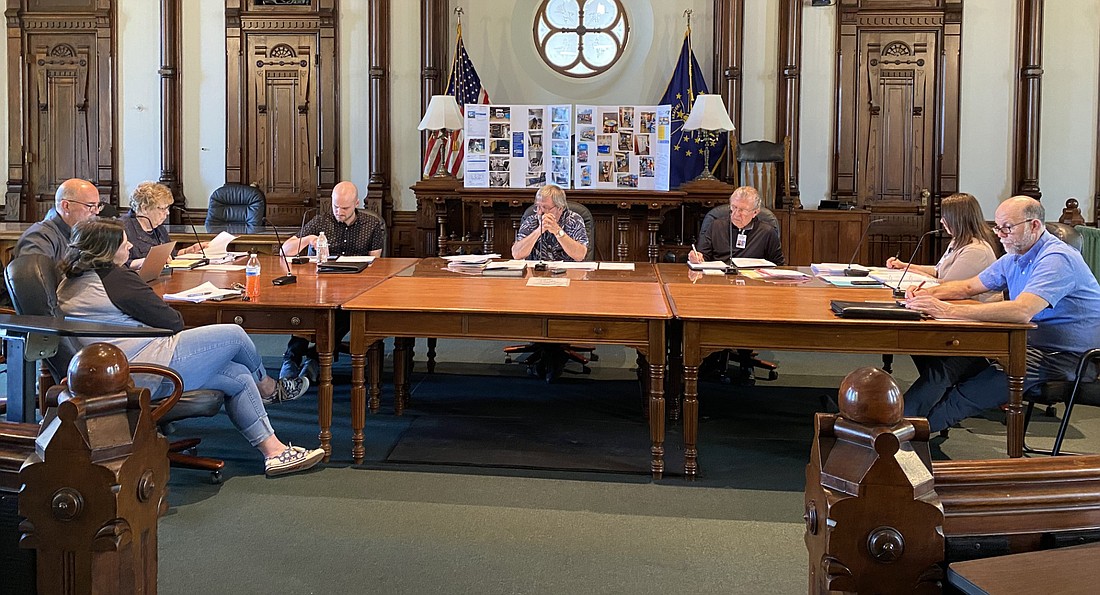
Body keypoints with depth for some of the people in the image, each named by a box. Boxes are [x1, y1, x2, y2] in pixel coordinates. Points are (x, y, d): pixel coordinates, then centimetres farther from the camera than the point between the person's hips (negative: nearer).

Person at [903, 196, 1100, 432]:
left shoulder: (1056, 259, -21)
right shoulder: (1014, 259, 11)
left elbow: (1021, 311, -36)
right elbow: (970, 287, 20)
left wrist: (948, 310, -40)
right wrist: (928, 293, -2)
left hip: (1067, 356, -10)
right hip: (1031, 343, 10)